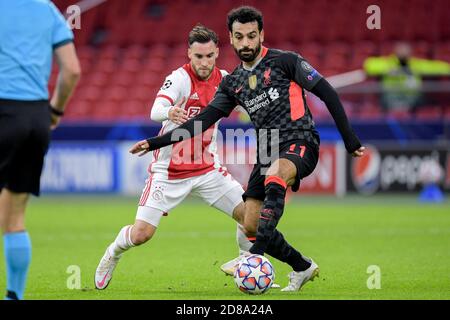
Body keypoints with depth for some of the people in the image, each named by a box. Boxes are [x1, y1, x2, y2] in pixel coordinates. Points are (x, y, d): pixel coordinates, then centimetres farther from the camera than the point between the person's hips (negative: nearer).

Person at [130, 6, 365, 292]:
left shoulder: (285, 61, -3)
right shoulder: (233, 83, 13)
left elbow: (327, 93, -3)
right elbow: (203, 120, 11)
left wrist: (350, 140, -8)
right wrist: (156, 143, 4)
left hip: (300, 142, -7)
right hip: (268, 150, 7)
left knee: (273, 181, -38)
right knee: (251, 226, -1)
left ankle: (256, 257, -45)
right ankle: (303, 268, 18)